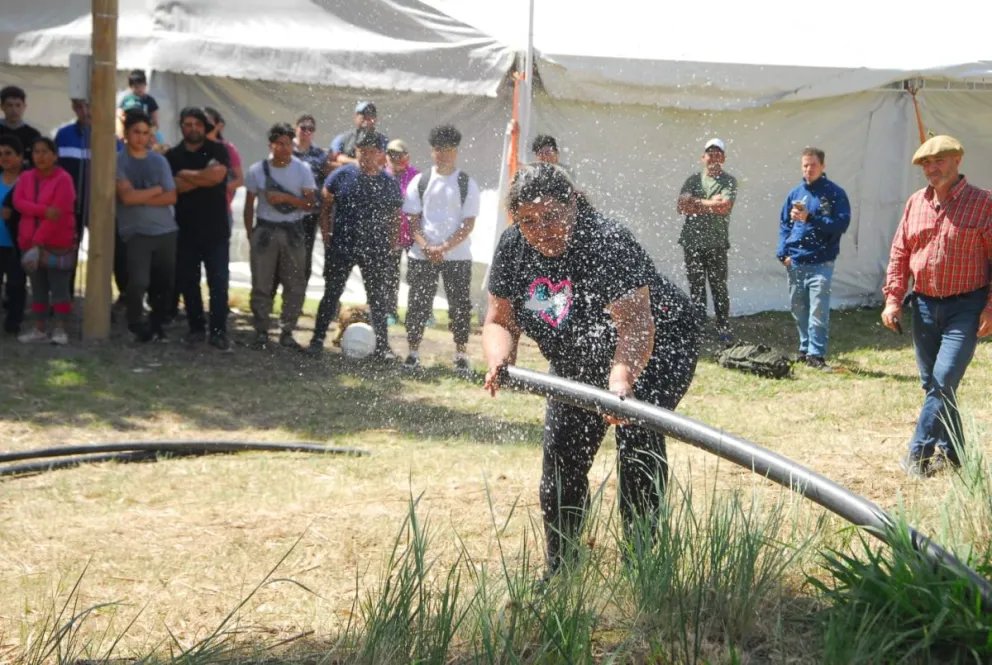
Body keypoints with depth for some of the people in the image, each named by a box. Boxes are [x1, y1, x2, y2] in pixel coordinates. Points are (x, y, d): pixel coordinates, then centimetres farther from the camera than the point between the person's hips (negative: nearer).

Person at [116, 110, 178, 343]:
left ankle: (157, 324, 25)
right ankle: (136, 324, 6)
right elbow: (126, 197, -12)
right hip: (136, 233, -4)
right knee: (139, 282, -18)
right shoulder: (119, 162, 0)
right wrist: (157, 190, -2)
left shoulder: (160, 161, 10)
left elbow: (171, 197, 2)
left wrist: (141, 198, -7)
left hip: (167, 231, 4)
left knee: (166, 283, 6)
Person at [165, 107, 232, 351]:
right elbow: (176, 186, -9)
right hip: (186, 228, 2)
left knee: (219, 281, -4)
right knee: (188, 281, 6)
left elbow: (218, 175, -17)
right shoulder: (173, 156, 6)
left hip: (216, 228, -2)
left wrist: (187, 174, -7)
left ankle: (219, 332, 0)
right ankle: (196, 327, 18)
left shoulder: (218, 151, 2)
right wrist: (204, 176, -12)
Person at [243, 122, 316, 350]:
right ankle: (261, 332, 8)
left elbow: (309, 204, -4)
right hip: (265, 230, 0)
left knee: (295, 286, 1)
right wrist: (250, 235, 4)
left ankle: (287, 333, 12)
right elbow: (249, 205, 8)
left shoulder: (302, 170, 0)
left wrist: (285, 197, -18)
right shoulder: (257, 170, 1)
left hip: (293, 232, 0)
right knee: (261, 285, -1)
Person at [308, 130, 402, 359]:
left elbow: (395, 218, 9)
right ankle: (318, 339, 12)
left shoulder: (390, 183, 3)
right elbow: (325, 207, 4)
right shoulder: (341, 175, -1)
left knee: (378, 297, 6)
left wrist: (391, 243, 0)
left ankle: (382, 347, 13)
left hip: (375, 249, 1)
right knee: (332, 293, 4)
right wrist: (327, 237, -2)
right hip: (341, 246, -1)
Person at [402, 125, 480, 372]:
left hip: (458, 256, -1)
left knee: (460, 304, 2)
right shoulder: (420, 182, 6)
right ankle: (413, 352, 10)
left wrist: (444, 248, -15)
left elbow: (469, 223, -4)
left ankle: (461, 354, 11)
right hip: (422, 256, 1)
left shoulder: (467, 184, 1)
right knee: (419, 303, 3)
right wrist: (426, 248, -13)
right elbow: (412, 219, 3)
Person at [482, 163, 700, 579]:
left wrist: (621, 379, -60)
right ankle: (560, 569, 16)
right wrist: (499, 361, -30)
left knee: (636, 435, -26)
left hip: (657, 347, -6)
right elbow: (500, 321, -9)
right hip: (580, 365, 7)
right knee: (562, 451, 3)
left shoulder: (608, 244, -34)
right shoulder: (512, 249, -14)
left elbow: (635, 324, -43)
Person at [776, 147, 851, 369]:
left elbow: (842, 223, -10)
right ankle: (805, 349, 24)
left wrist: (810, 218, -18)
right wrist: (783, 252, 1)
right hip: (795, 262, 5)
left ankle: (816, 353, -8)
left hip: (821, 262, -5)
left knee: (818, 310, -11)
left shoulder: (835, 193, -2)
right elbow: (784, 225, 15)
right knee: (799, 310, 12)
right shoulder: (795, 193, 11)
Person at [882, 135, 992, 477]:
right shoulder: (916, 203, 7)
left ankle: (920, 453, -7)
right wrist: (893, 298, 3)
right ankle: (950, 450, 23)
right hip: (925, 305, 6)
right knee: (931, 383, 10)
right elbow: (899, 253, 11)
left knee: (944, 381, -13)